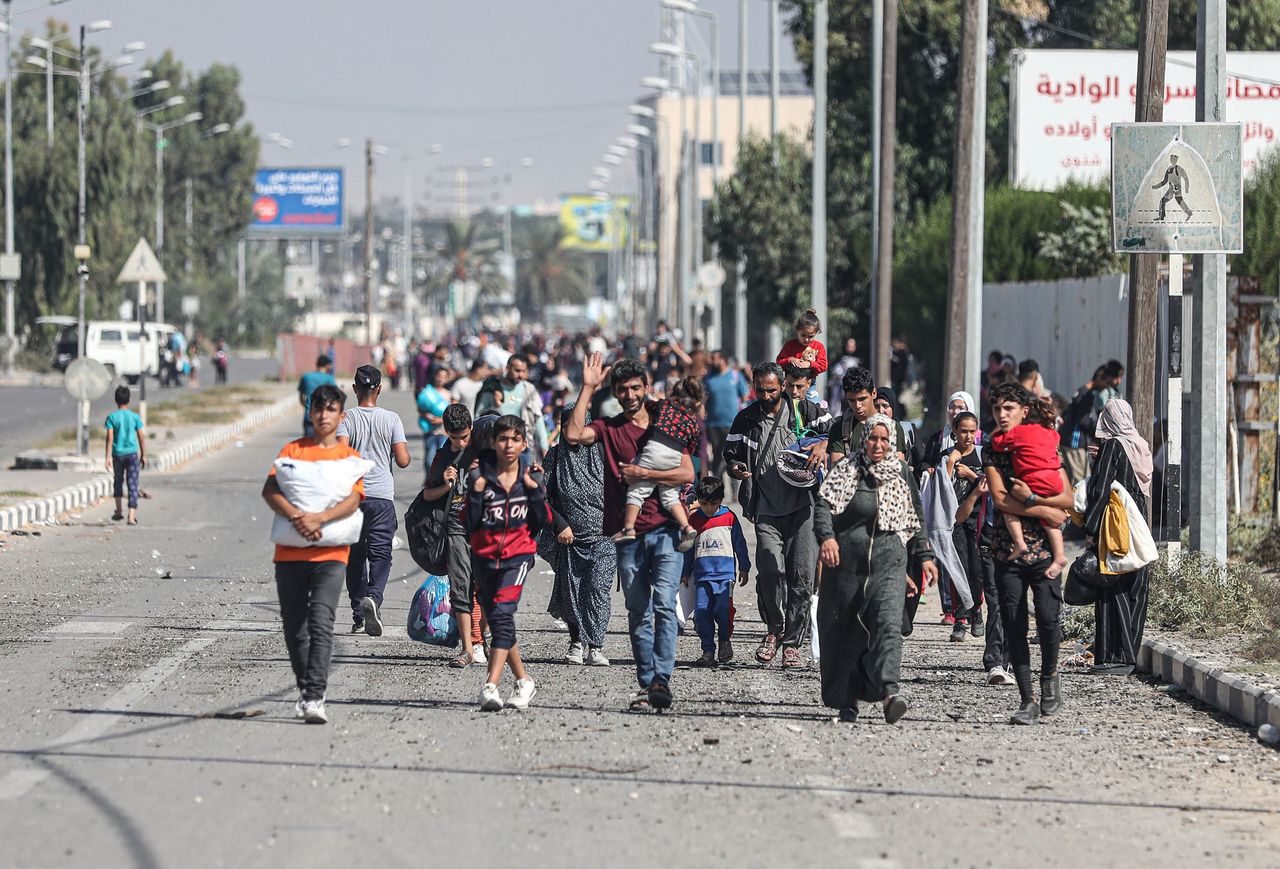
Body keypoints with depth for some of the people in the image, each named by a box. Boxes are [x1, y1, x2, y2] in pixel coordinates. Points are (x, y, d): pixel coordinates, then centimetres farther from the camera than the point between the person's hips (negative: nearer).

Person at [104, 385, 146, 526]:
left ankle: (118, 511, 25)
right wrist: (143, 456, 10)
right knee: (133, 485, 0)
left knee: (118, 481, 21)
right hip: (132, 453, 0)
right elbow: (141, 437, 1)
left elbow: (110, 438, -9)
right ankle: (132, 516, -10)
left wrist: (108, 457, -9)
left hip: (118, 454, 0)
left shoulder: (112, 417, -3)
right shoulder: (135, 417, 0)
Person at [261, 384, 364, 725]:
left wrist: (318, 519, -23)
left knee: (321, 624, -17)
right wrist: (297, 517, -19)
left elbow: (353, 500, -7)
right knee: (294, 628, 8)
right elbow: (269, 491, -2)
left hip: (330, 554, -2)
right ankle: (306, 688, 26)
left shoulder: (349, 456, 7)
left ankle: (314, 697, -23)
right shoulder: (293, 450, 10)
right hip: (290, 552, 3)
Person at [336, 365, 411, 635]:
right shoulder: (391, 419, 0)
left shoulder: (346, 418, -2)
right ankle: (373, 598, -28)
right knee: (380, 554, -2)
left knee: (355, 556, 10)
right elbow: (402, 460, -3)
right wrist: (406, 449, 19)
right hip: (382, 496, -1)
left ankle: (358, 615, 12)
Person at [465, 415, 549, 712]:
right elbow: (469, 524, -6)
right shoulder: (480, 477, -3)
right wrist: (476, 492, -18)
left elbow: (541, 523, 2)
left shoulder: (530, 478, 3)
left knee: (503, 613, -21)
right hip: (485, 557, 2)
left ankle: (490, 687, -29)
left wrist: (534, 489, -8)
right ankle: (524, 681, 29)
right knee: (497, 621, 11)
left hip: (517, 556, -2)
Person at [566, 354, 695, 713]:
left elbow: (687, 473, -1)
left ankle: (662, 680, -19)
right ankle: (645, 685, 10)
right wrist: (588, 388, -7)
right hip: (628, 535, 2)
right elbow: (574, 434, -11)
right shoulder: (609, 428, 10)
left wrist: (643, 475, -8)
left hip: (665, 531, -2)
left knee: (664, 605, -14)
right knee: (638, 613, 6)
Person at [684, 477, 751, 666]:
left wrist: (744, 568, 15)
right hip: (702, 575, 2)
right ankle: (708, 651, 2)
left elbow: (740, 544, 12)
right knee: (701, 612, -5)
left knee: (723, 609, -14)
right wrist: (686, 573, 19)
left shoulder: (729, 518, 4)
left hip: (725, 572, -2)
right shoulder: (694, 520, 10)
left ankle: (725, 640, 11)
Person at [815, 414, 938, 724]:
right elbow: (824, 504, -5)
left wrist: (924, 556, 14)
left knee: (888, 623, -19)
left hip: (889, 562, 0)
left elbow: (915, 519, 19)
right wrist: (826, 536, -22)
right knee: (843, 630, 4)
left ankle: (889, 691, -33)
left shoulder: (902, 473, 10)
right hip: (846, 562, 0)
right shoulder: (846, 470, 4)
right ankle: (846, 701, 15)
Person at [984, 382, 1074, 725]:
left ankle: (1049, 675, 13)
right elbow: (1000, 499, -7)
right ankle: (1027, 700, 4)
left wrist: (1030, 499, -15)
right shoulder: (992, 452, 6)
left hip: (1043, 547, -1)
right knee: (1014, 626, -3)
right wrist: (1044, 511, -11)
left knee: (1048, 616, -16)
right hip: (1008, 550, 1)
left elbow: (1068, 499, -2)